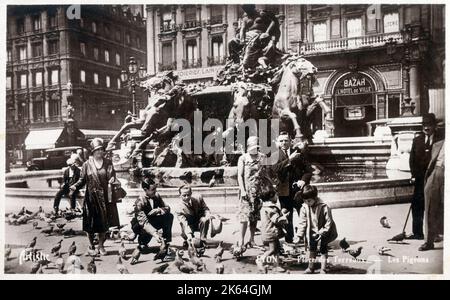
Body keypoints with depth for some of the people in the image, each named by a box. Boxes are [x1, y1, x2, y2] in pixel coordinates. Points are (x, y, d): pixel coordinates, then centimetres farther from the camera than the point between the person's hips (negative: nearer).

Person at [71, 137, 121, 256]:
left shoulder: (108, 163, 4)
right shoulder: (87, 164, 1)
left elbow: (112, 178, 2)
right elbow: (82, 180, 2)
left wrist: (115, 182, -19)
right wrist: (75, 186, -16)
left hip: (105, 198, 1)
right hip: (91, 198, -1)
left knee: (104, 223, 5)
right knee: (91, 223, 2)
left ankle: (101, 246, 20)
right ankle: (91, 245, 22)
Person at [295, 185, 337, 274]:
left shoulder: (324, 207, -23)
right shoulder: (304, 207, -12)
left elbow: (328, 222, -16)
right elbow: (302, 222, -7)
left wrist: (322, 232, -20)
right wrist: (299, 235, -12)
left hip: (323, 233, -4)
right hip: (312, 233, 4)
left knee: (323, 250, 5)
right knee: (312, 250, 17)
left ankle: (323, 269, 18)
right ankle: (310, 267, 31)